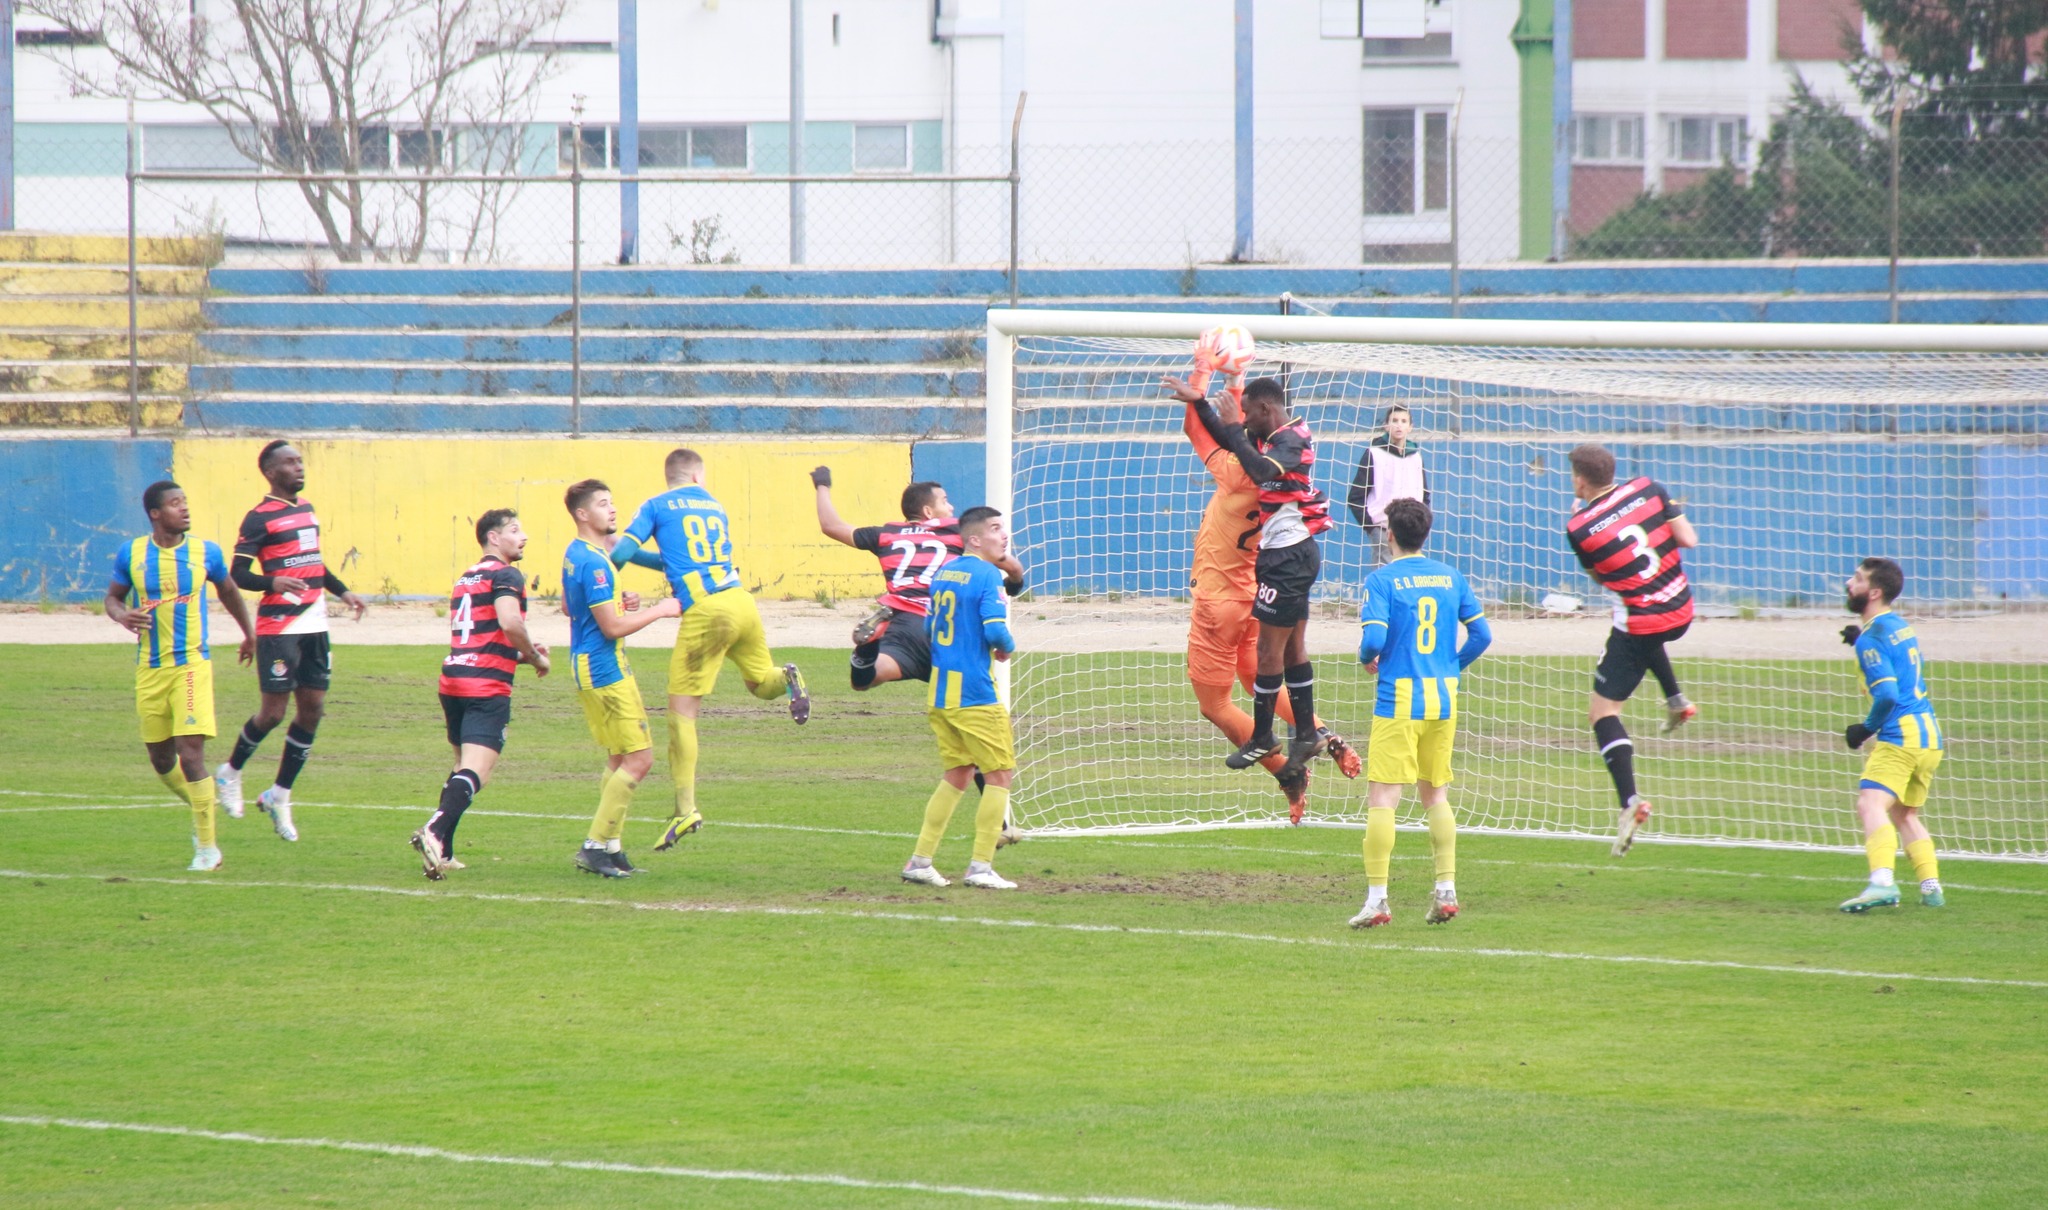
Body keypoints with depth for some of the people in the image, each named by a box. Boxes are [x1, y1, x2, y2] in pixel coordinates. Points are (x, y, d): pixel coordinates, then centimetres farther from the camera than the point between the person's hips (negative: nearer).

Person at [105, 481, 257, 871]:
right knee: (161, 760, 10)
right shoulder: (132, 555, 1)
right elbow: (113, 597, 12)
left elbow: (229, 592, 18)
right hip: (150, 670, 2)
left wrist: (249, 634, 29)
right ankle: (199, 806, 39)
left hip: (192, 664, -2)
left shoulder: (205, 553, 0)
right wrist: (122, 615, -11)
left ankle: (207, 845, -5)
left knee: (191, 754, -13)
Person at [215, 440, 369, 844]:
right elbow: (238, 573, -14)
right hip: (278, 626, -7)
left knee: (312, 709, 4)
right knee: (273, 712, -5)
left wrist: (343, 592, 23)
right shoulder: (260, 518, -9)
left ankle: (279, 796, 15)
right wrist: (274, 582, -30)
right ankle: (230, 773, 20)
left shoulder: (307, 509, 15)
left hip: (315, 626, 7)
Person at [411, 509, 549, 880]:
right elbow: (509, 622, -21)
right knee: (477, 772, -14)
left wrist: (521, 653, 22)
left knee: (464, 768, 20)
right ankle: (434, 832, -34)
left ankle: (441, 852, 16)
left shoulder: (467, 578, 23)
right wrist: (534, 657, -5)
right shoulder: (505, 576, -4)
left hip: (453, 678, 8)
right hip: (487, 686, -8)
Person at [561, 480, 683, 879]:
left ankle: (611, 847, 15)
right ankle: (597, 845, -7)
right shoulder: (593, 563, -20)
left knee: (620, 760, 15)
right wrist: (659, 610, -10)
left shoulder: (576, 554, 12)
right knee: (638, 758, -8)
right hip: (605, 670, -11)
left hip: (587, 665, 11)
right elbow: (612, 627, -21)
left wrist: (619, 602, 13)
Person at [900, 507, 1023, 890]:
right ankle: (981, 867, -3)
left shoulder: (944, 572, 13)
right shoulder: (987, 575, -12)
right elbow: (996, 630, -20)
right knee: (999, 775, 2)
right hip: (975, 692, -8)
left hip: (939, 692, 8)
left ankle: (920, 860, 13)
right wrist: (1006, 648, 0)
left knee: (956, 775, 17)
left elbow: (928, 625, 21)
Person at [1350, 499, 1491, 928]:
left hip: (1399, 700, -5)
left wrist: (1367, 659, 5)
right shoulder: (1450, 577, 8)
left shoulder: (1382, 580, -7)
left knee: (1381, 798, -4)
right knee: (1437, 796, 17)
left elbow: (1374, 639, -16)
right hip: (1443, 698, 5)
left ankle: (1377, 898, -10)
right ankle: (1446, 889, 13)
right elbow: (1481, 634, 8)